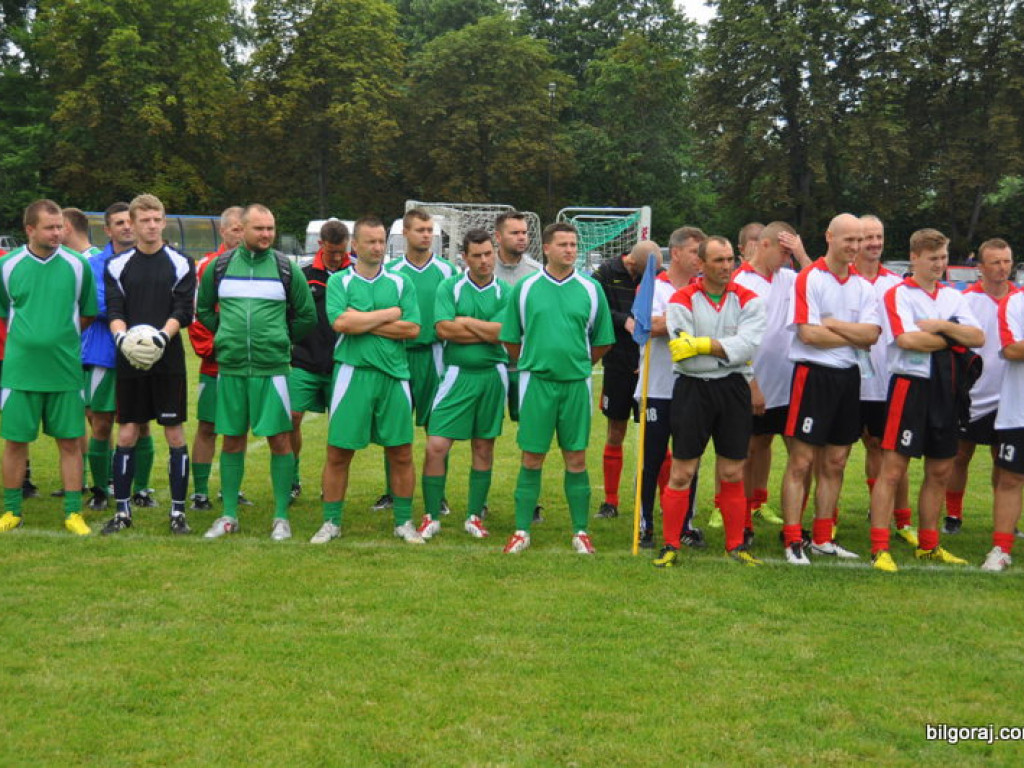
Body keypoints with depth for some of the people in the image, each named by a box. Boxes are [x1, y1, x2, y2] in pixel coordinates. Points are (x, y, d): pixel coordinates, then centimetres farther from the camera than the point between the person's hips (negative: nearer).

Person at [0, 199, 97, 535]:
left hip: (66, 369, 0)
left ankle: (73, 512, 13)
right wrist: (31, 337, 6)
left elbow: (87, 315, 10)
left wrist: (63, 338, 4)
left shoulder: (77, 265, 0)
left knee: (70, 441, 4)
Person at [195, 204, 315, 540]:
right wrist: (228, 336, 11)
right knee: (232, 440, 8)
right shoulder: (219, 267, 5)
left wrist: (278, 340, 8)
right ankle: (229, 516, 18)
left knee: (280, 440, -1)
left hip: (272, 367, -2)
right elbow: (203, 309, 18)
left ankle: (281, 517, 9)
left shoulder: (286, 269, 1)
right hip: (230, 367, 2)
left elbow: (307, 316, 9)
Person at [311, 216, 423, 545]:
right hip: (352, 372, -1)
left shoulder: (400, 282, 9)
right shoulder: (339, 281, 4)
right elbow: (340, 323, -13)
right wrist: (391, 313, -6)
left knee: (401, 453, 5)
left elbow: (412, 329, -3)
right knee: (338, 452, 2)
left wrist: (362, 322, -7)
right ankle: (331, 522, 16)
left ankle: (404, 521, 19)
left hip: (393, 374, 2)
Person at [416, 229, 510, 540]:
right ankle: (431, 517, 6)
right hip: (457, 374, -1)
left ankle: (474, 516, 21)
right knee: (436, 447, -7)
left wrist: (466, 321, -8)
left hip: (492, 375, 2)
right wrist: (488, 332, -8)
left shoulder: (505, 292, 2)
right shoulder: (449, 287, 0)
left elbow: (502, 332, -12)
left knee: (484, 447, 10)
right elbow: (444, 329, -12)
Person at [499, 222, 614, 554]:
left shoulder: (590, 289, 4)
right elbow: (510, 339, 9)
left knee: (576, 458, 5)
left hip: (576, 383, 1)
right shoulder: (525, 288, 2)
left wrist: (579, 364, 11)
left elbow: (602, 341, 12)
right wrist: (531, 365, 9)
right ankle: (522, 530, 10)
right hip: (536, 381, -1)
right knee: (532, 458, 2)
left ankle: (581, 531, 13)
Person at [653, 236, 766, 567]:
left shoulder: (748, 300, 2)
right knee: (681, 473, 0)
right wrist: (725, 351, -13)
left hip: (733, 390, 2)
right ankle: (670, 546, 10)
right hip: (692, 389, -2)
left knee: (732, 474, 9)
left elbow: (748, 345, -14)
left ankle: (735, 545, 21)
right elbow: (684, 356, -13)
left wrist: (701, 345, -17)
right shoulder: (682, 300, -3)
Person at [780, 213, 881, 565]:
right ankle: (793, 541, 2)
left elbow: (872, 334, -3)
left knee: (835, 463, 10)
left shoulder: (862, 286, 10)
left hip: (848, 377, 6)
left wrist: (832, 324, -11)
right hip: (813, 374, -6)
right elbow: (808, 333, -16)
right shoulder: (809, 278, -6)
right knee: (801, 461, -4)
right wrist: (855, 337, -6)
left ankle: (822, 539, 19)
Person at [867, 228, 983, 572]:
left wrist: (941, 326, -13)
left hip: (944, 388, 7)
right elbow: (906, 339, -19)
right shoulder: (898, 294, -5)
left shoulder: (952, 296, 13)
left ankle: (928, 545, 24)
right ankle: (879, 549, -3)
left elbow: (978, 337, 2)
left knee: (940, 471, 12)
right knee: (893, 469, -7)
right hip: (910, 385, -7)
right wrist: (953, 337, -6)